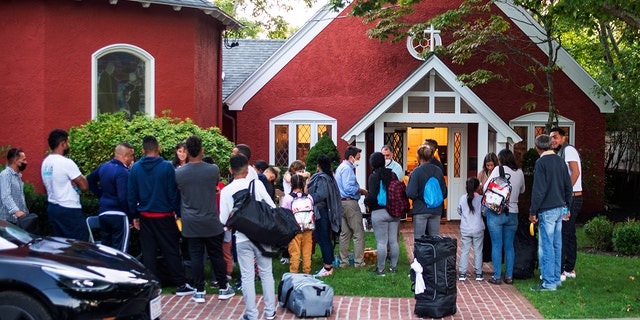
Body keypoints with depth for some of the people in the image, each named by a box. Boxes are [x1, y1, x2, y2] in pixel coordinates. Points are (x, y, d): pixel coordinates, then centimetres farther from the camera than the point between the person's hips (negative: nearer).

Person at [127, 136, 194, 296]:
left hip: (145, 217, 3)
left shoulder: (135, 168, 0)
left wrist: (135, 216, 13)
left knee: (148, 252, 9)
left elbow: (132, 195, 4)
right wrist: (179, 213, -1)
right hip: (164, 216, -3)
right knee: (171, 251, 5)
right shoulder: (167, 167, -11)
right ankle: (181, 285, 9)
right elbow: (173, 193, -9)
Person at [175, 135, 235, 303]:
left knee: (196, 256, 6)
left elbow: (177, 194, 7)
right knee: (216, 255, 10)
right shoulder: (213, 170, -9)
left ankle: (199, 291, 11)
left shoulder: (179, 173, -9)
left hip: (190, 224, 0)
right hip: (211, 222, 0)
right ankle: (223, 288, 20)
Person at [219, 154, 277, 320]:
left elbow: (223, 220, -4)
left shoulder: (226, 191, -3)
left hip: (242, 239, -1)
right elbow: (272, 207, -6)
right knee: (266, 273, 12)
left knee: (247, 277, 7)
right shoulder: (256, 184, -5)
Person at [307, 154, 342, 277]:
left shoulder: (321, 178, -16)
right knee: (326, 239, 15)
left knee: (323, 240, -5)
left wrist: (308, 193, -13)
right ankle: (329, 265, 22)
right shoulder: (329, 177, 13)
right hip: (326, 210, 10)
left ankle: (327, 268, -3)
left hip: (320, 211, -10)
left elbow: (320, 195, -25)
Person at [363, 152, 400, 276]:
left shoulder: (374, 176, -10)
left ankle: (380, 269, 1)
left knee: (381, 242, -3)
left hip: (379, 212, -6)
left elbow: (372, 195, -17)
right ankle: (393, 266, 18)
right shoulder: (392, 174, 6)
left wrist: (367, 202, 2)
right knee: (393, 241, 11)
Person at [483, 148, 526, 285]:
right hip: (513, 213, 4)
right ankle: (509, 276, 13)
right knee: (509, 246, 10)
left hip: (496, 212, -4)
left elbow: (486, 188, -6)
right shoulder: (520, 173, 5)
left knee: (496, 245, 1)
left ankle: (496, 277, 3)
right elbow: (522, 190, 20)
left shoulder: (498, 170, -7)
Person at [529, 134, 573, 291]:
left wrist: (533, 212, -11)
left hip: (547, 210, -8)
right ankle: (556, 278, 21)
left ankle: (549, 283, -2)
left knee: (546, 246, -4)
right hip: (560, 208, 8)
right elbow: (569, 187, 15)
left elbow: (538, 190, -16)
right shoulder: (560, 161, 10)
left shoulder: (541, 162, -13)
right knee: (557, 245, 14)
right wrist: (567, 206, 23)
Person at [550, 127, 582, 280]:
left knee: (561, 234, -11)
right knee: (569, 234, 13)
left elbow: (575, 172, -20)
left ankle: (559, 271, -10)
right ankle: (570, 269, 19)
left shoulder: (568, 150, -10)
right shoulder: (560, 153, 20)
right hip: (569, 199, 10)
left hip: (571, 198, -10)